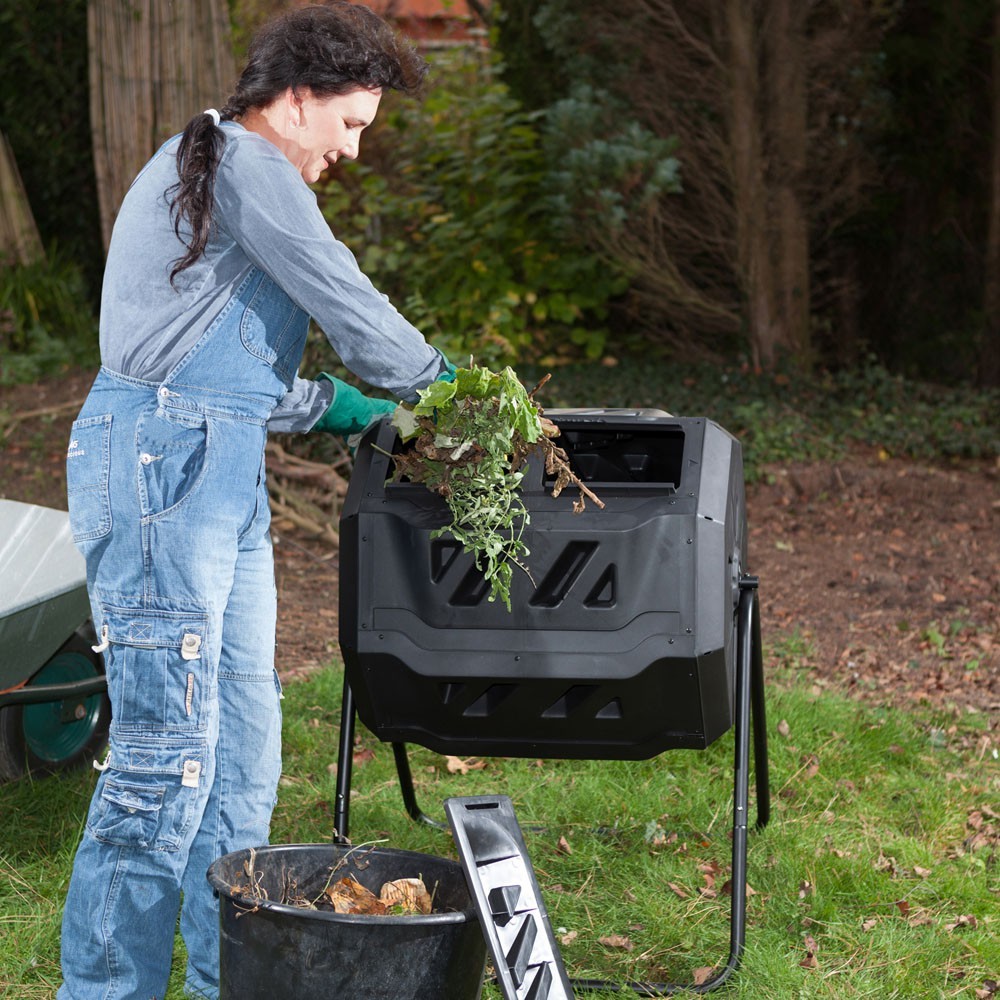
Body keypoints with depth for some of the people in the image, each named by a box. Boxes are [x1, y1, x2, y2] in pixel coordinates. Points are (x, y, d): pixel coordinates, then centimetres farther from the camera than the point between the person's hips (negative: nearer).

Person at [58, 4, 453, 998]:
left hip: (219, 484, 11)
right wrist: (435, 378, 11)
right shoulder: (245, 164, -8)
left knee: (241, 750, 10)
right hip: (160, 467, -11)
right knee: (164, 755, -11)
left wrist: (335, 407, 25)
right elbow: (348, 306, -6)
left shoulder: (202, 167, 24)